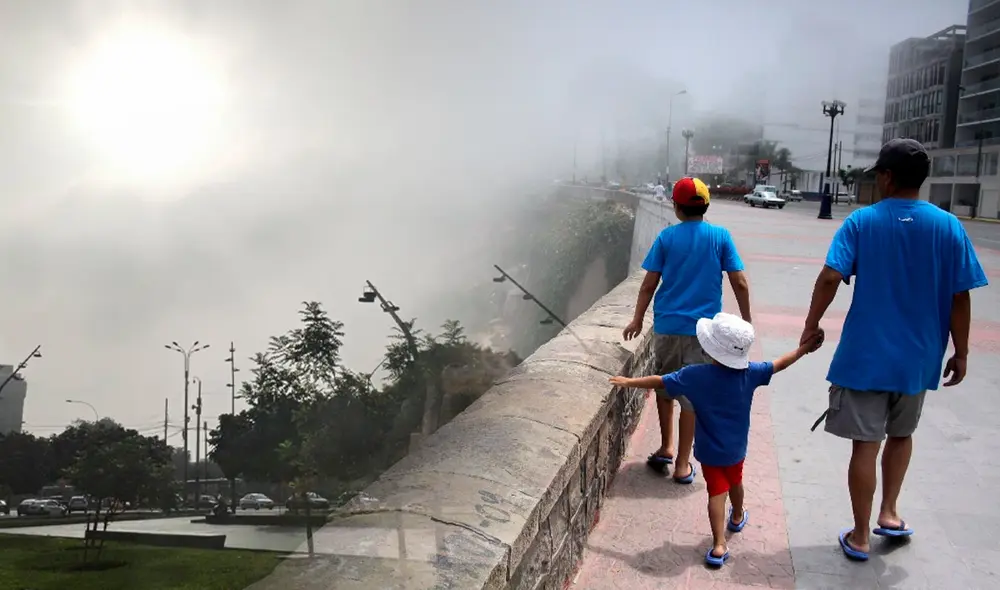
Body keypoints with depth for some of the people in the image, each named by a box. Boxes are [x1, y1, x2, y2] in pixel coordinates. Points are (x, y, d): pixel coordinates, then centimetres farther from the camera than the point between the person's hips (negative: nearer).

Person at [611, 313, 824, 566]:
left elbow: (660, 382, -16)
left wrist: (629, 382, -3)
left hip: (709, 450, -3)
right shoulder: (749, 373, -16)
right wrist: (803, 349, 12)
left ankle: (719, 545, -6)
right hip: (736, 447, 3)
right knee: (735, 482, 27)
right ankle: (737, 517, 53)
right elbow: (778, 365, -3)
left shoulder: (695, 375, -23)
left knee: (717, 492, 3)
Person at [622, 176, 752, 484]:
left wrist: (637, 320, 11)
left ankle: (666, 447, 22)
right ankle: (682, 464, 12)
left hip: (667, 326, 1)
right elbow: (740, 283, -4)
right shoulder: (721, 236, -3)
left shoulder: (666, 237, -2)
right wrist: (746, 320, 8)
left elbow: (649, 284, -1)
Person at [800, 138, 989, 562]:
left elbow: (830, 277, -17)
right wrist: (960, 353, 7)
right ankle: (889, 513, 31)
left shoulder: (861, 221, -7)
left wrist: (811, 325, -5)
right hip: (917, 357, 3)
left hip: (865, 355, -3)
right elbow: (960, 298, -2)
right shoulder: (949, 227, -2)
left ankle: (860, 537, 16)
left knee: (865, 445, 5)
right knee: (901, 434, 26)